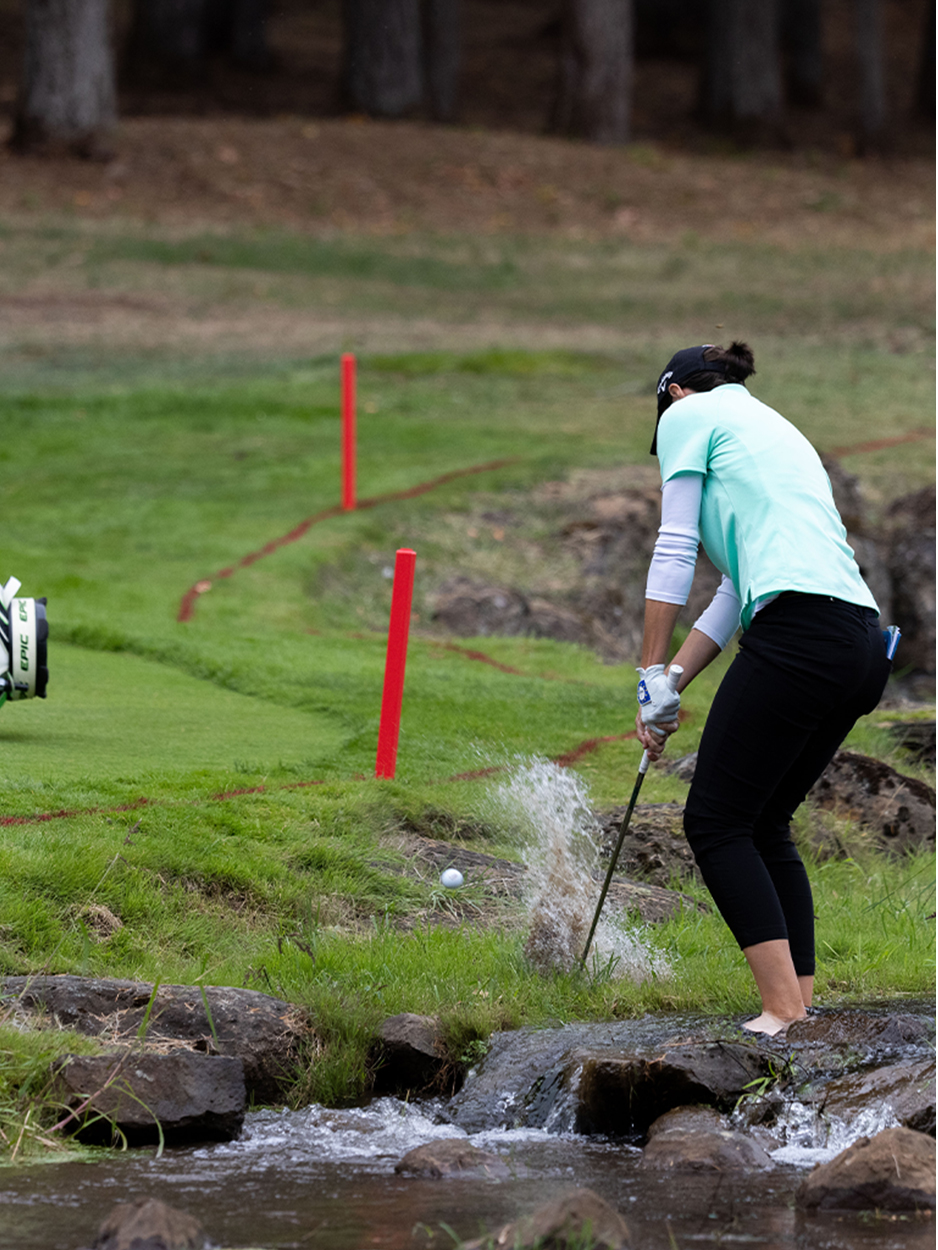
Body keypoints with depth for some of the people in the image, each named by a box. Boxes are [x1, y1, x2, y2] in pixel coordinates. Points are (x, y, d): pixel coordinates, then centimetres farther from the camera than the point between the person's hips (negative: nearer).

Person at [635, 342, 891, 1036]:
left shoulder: (688, 414, 10)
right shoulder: (775, 428, 32)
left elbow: (675, 553, 4)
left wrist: (652, 676, 7)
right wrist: (671, 684, 24)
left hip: (799, 634, -8)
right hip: (863, 647, 8)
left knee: (716, 822, -3)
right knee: (765, 826, 17)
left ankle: (785, 1011, -12)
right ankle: (802, 1005, 11)